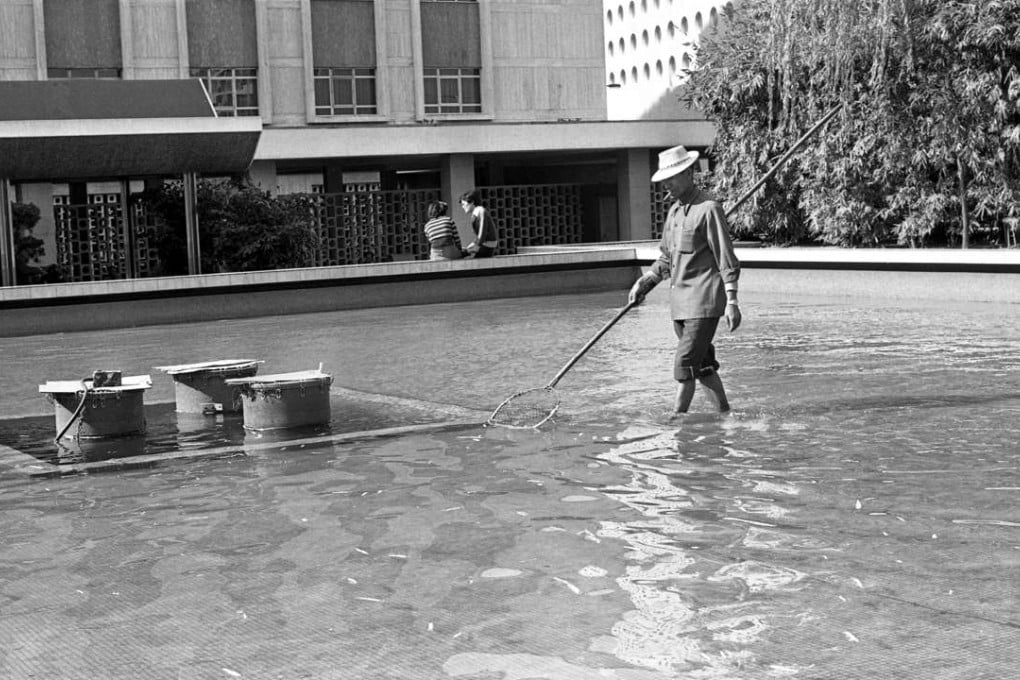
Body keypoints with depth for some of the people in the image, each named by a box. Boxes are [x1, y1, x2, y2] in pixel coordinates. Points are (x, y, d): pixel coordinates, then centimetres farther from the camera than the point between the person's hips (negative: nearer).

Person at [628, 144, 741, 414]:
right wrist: (644, 282, 10)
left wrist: (731, 301, -17)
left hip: (704, 300, -8)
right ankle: (725, 415, 22)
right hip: (680, 302, 8)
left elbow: (727, 259, -13)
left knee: (685, 367, -11)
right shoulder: (674, 211, 14)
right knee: (703, 366, 13)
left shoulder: (708, 209, -11)